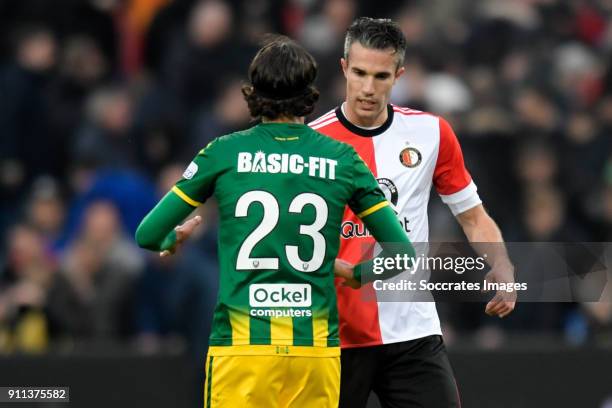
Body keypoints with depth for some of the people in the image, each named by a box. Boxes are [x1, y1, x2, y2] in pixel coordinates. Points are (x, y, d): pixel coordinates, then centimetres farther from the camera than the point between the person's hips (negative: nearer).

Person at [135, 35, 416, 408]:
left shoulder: (224, 153, 1)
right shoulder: (342, 159, 5)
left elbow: (148, 234, 3)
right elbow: (403, 252, 7)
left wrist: (174, 240, 26)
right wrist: (353, 274, 26)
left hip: (241, 350, -2)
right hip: (316, 350, 2)